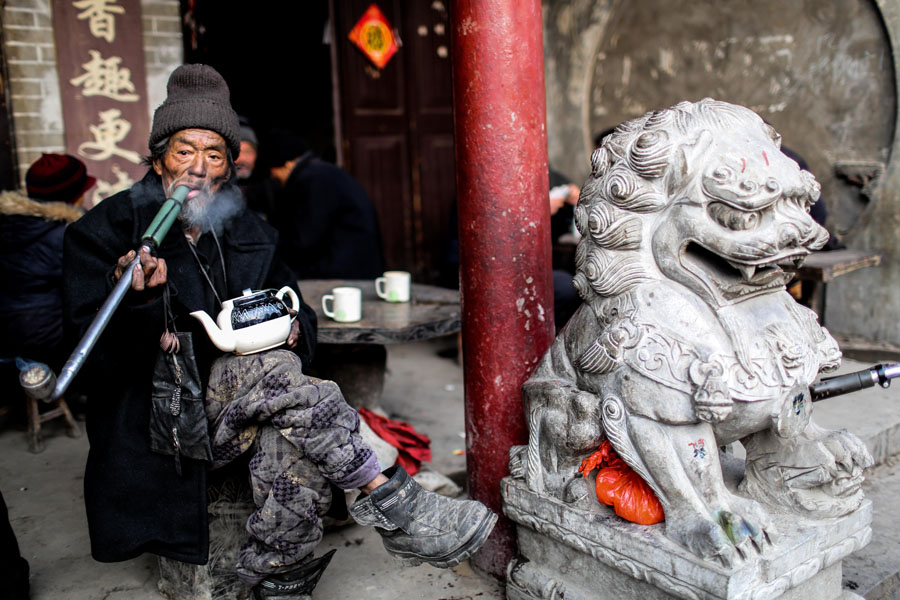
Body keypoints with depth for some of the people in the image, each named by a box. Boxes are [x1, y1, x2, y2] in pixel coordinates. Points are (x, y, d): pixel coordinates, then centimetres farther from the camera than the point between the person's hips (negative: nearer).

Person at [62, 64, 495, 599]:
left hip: (243, 407, 4)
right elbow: (95, 360, -11)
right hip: (156, 414, -4)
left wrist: (293, 329, -9)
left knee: (295, 429, -31)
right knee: (271, 368, -31)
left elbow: (294, 308, 16)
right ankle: (394, 505, -27)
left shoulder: (249, 233, 9)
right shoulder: (106, 230, -4)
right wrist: (136, 301, -32)